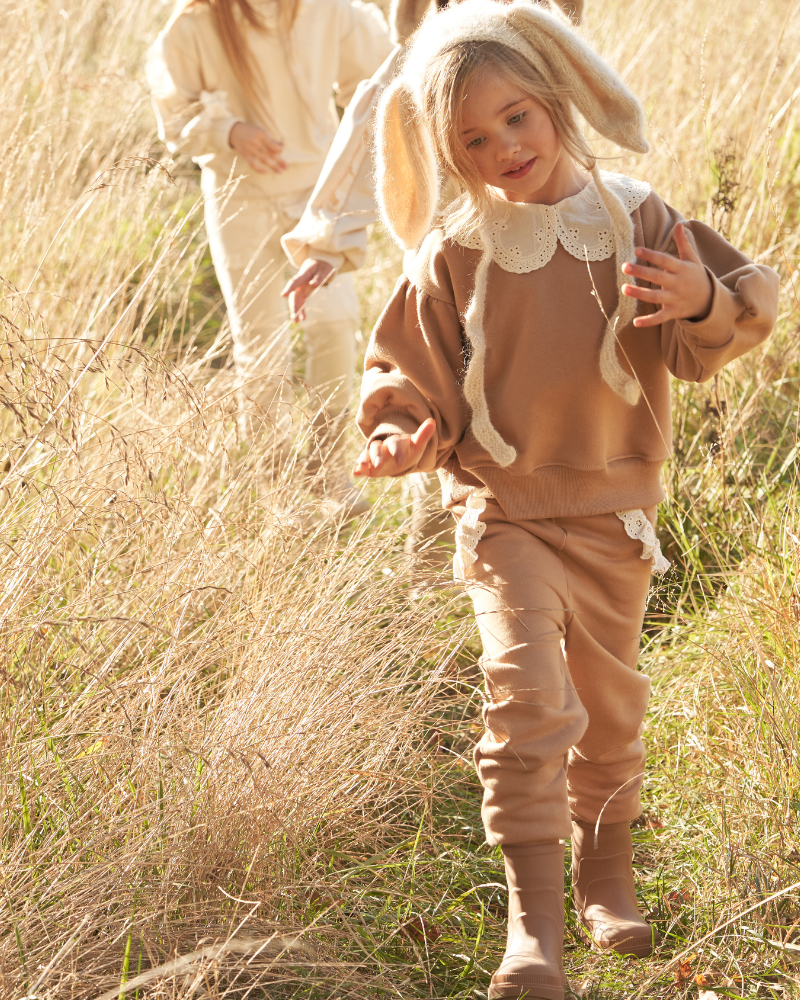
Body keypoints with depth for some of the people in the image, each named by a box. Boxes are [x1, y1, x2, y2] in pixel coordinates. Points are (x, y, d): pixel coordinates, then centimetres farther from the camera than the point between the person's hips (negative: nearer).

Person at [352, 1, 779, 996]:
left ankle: (605, 871, 40)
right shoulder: (455, 253, -9)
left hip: (614, 508, 3)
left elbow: (702, 350, -5)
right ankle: (533, 916, -15)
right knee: (527, 685, -20)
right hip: (505, 509, -3)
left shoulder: (634, 220, -5)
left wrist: (702, 305, -26)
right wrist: (401, 431, -20)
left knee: (608, 699, 18)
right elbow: (409, 366, 0)